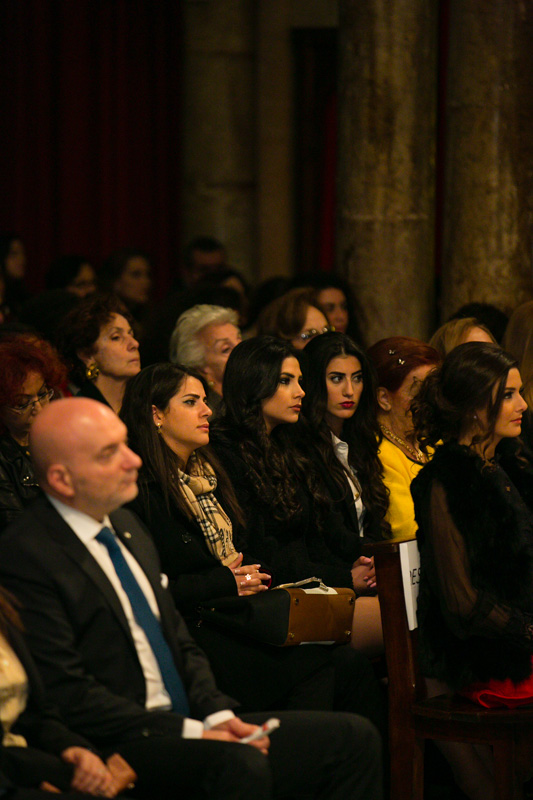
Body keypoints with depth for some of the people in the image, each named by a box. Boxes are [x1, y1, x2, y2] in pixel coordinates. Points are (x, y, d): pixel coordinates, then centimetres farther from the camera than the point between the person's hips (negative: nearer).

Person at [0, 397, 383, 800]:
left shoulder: (125, 525, 16)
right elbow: (68, 695, -17)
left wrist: (219, 715, 2)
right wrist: (191, 732, -17)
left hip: (188, 724, 9)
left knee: (353, 737, -6)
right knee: (239, 766, -37)